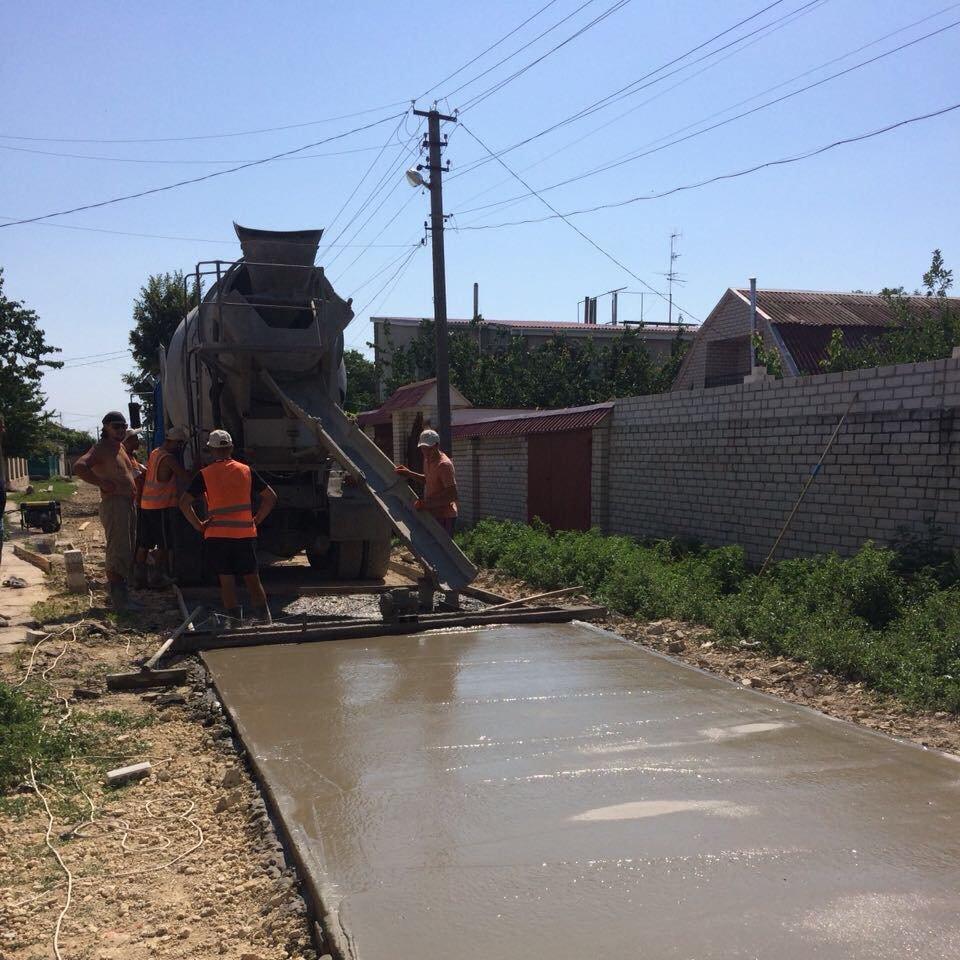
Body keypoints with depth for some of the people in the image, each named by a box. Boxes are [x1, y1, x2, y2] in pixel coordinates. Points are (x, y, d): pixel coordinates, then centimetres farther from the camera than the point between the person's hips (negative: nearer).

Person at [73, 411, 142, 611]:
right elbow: (79, 467, -25)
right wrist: (103, 483, -24)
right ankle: (119, 599, -7)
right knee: (117, 553, -9)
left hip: (129, 505, 10)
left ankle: (122, 594, 22)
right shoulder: (101, 448, -9)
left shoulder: (120, 447, 18)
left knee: (127, 552, 14)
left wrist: (134, 494, 18)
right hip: (114, 505, -10)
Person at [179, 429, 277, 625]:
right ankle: (264, 618, 16)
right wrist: (257, 520, 10)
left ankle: (234, 622, 5)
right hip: (246, 534, 2)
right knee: (252, 579, 12)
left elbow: (184, 503, -9)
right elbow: (271, 497, 7)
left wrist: (199, 525, -1)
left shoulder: (205, 475, -2)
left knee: (227, 581, 4)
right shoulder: (246, 471, 4)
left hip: (217, 535, -2)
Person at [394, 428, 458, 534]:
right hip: (432, 515, 9)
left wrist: (426, 503, -27)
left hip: (444, 517, -9)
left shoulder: (444, 465, -21)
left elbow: (452, 494, -26)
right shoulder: (427, 460, 8)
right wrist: (409, 473, 12)